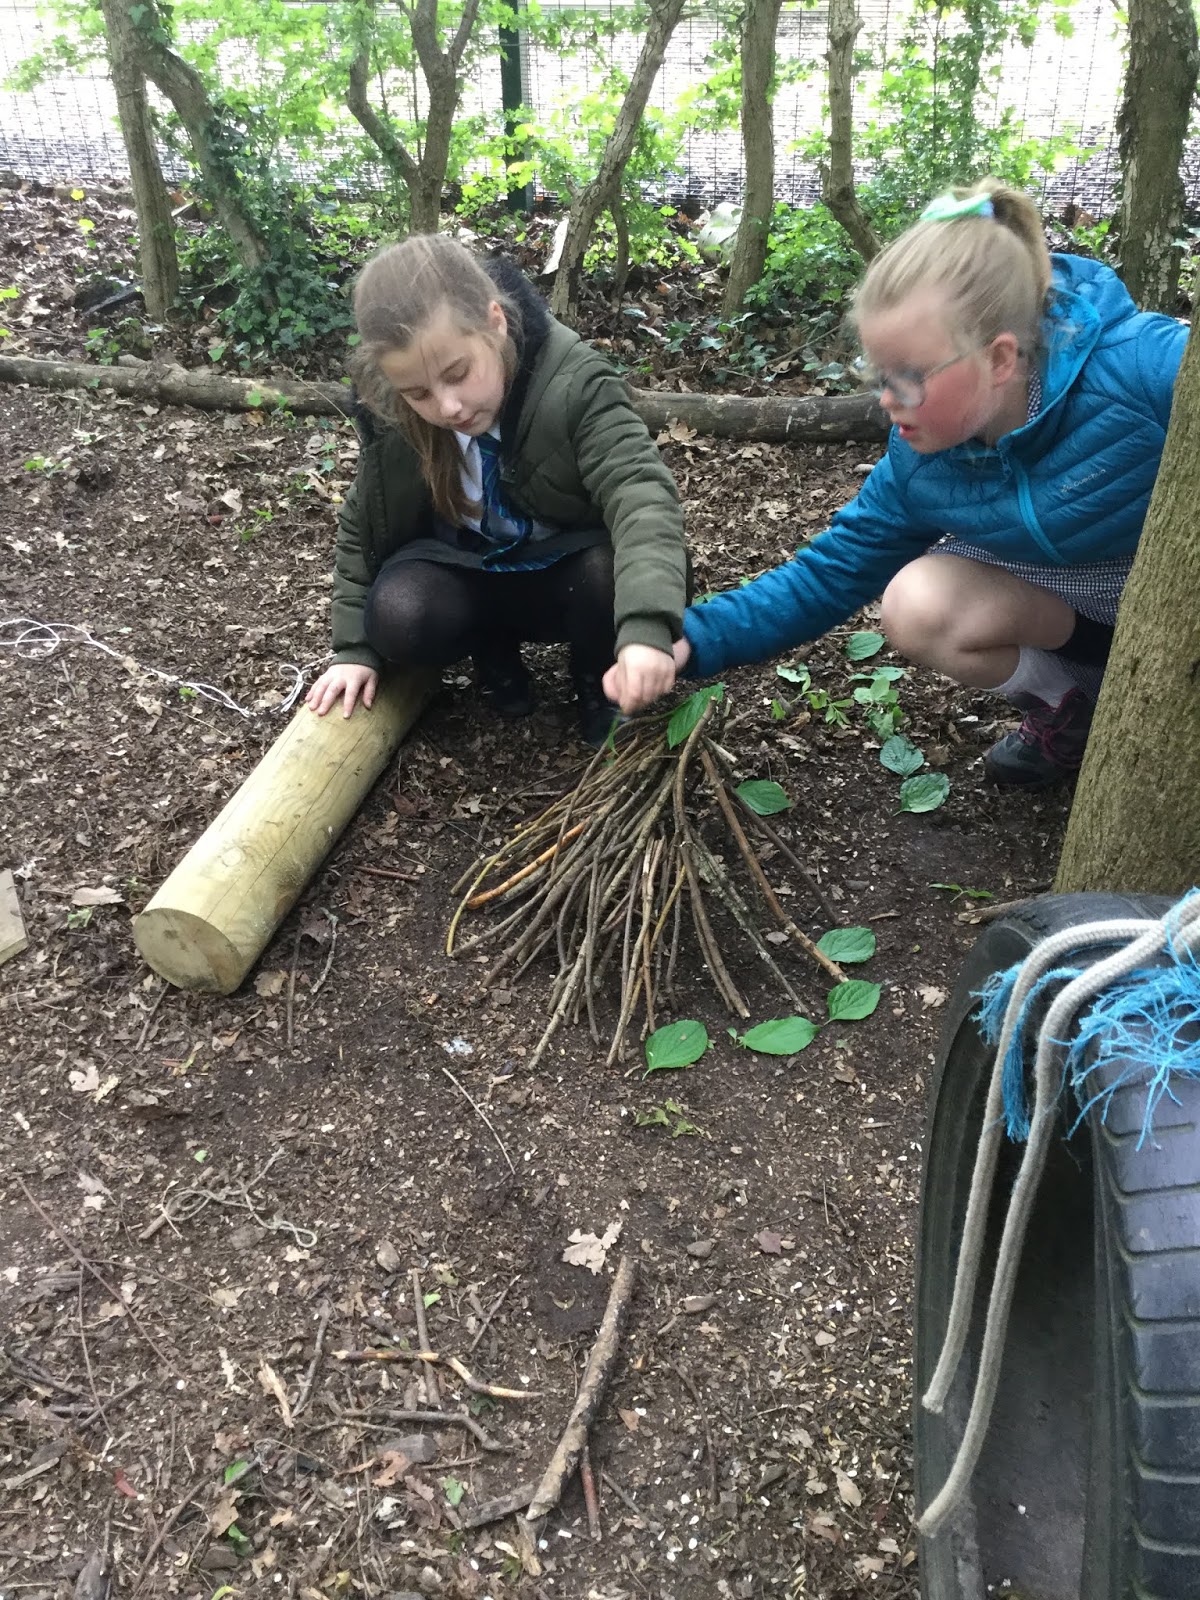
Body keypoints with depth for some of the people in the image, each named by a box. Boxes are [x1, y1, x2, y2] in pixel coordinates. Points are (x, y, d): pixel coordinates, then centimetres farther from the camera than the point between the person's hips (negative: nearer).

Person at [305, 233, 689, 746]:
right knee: (398, 618, -30)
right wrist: (355, 647, -3)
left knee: (627, 576, -36)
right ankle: (494, 649, 5)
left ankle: (599, 682, -2)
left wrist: (645, 626, -60)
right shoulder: (390, 416, -17)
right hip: (466, 573, 2)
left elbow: (640, 492, -43)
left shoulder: (573, 381, -29)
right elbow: (363, 526, 0)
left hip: (566, 572, -2)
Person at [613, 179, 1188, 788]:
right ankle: (1075, 708, 4)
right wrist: (698, 638, -19)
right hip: (1075, 601, 5)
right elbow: (830, 572, -9)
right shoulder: (917, 462, -16)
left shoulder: (1148, 367, -34)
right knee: (917, 608, -20)